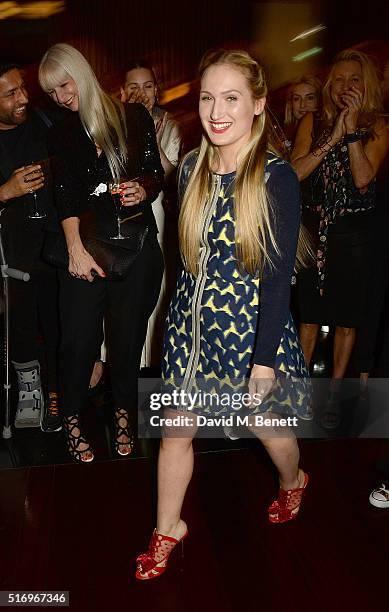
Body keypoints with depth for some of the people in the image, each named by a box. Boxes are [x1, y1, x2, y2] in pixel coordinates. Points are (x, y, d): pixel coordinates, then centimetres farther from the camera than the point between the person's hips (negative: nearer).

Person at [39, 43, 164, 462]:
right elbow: (65, 196, -1)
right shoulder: (61, 136, 11)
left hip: (136, 242, 0)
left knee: (128, 332, 6)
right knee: (79, 335, -3)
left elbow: (157, 174, 8)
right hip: (87, 243, 1)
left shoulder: (135, 117, 7)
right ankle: (71, 419, 17)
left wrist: (143, 189, -15)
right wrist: (75, 249, -13)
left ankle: (123, 415, 24)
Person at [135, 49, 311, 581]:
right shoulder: (192, 168, 1)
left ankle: (293, 481, 52)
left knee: (267, 425, 17)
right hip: (192, 320, 5)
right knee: (175, 429, 11)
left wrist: (265, 359, -15)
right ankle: (168, 528, 35)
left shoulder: (276, 177, -16)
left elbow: (278, 276, -15)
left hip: (250, 323, -4)